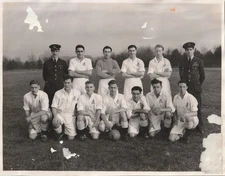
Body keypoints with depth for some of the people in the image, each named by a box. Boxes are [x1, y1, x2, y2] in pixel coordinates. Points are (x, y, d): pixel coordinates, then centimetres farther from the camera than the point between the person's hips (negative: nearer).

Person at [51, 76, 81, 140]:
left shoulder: (77, 93, -1)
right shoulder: (58, 93, -4)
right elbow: (54, 107, -4)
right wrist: (55, 116, -20)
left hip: (71, 116, 1)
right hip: (60, 114, -1)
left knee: (71, 138, -6)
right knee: (55, 123, -36)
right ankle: (60, 133, 0)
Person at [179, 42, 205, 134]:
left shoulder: (199, 61, 2)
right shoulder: (182, 62, 8)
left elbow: (202, 76, 9)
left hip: (196, 89, -1)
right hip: (185, 88, 2)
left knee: (197, 107, 1)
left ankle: (199, 126, 12)